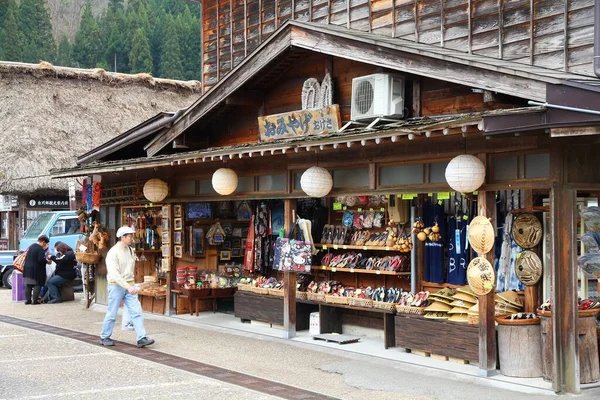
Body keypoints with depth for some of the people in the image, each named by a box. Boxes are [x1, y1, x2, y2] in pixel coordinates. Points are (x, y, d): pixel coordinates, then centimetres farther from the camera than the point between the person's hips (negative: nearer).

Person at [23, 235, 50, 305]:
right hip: (36, 270, -8)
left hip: (27, 268, 8)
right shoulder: (40, 249, -16)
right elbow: (41, 260, -24)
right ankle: (35, 300, -6)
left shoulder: (31, 246, 12)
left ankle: (28, 300, 13)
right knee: (37, 285, -2)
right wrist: (47, 261, -6)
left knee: (28, 285, 11)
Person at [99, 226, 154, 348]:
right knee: (112, 314, 4)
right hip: (116, 286, -6)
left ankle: (141, 338, -8)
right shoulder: (113, 253, -15)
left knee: (136, 311, -5)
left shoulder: (130, 250, 7)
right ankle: (104, 337, 22)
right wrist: (128, 287, -28)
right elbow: (114, 274, -23)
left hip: (129, 286, 6)